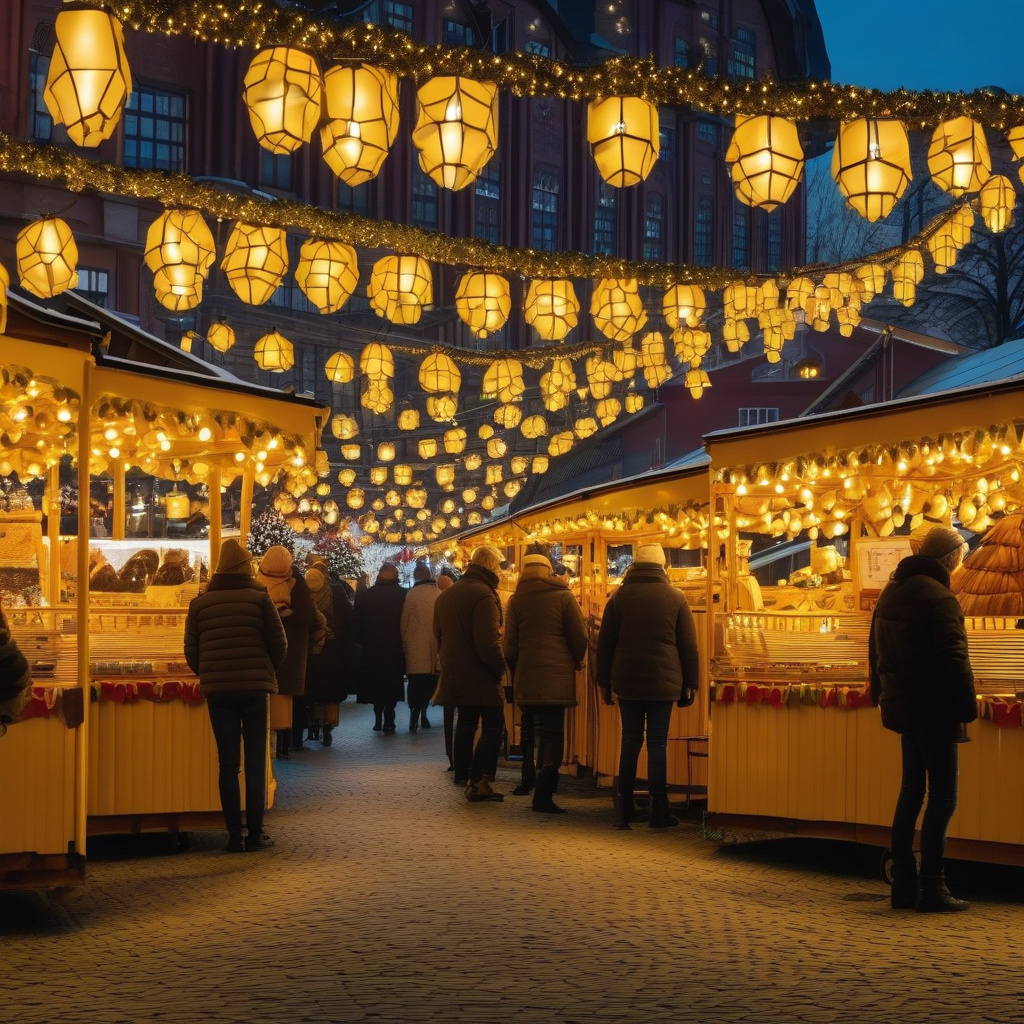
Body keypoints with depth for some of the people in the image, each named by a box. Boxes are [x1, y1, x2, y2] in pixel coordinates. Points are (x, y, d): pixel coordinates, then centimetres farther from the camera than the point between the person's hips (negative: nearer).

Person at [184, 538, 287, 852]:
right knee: (255, 762, 5)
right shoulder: (259, 598, -3)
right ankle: (255, 834, 6)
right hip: (255, 688, -2)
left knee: (228, 764, 5)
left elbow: (191, 651, 4)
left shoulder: (199, 603, 3)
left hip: (217, 690, 2)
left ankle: (234, 836, 4)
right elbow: (279, 644, -2)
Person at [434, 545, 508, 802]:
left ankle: (465, 779, 17)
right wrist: (500, 668, -12)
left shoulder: (445, 595, 13)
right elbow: (488, 642, -23)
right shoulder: (483, 595, -17)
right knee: (493, 726, -3)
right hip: (481, 676, -8)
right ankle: (480, 781, -10)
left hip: (454, 673, 8)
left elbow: (438, 635, 21)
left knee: (465, 725, 14)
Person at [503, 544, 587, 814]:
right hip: (557, 677, -3)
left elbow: (510, 645, 6)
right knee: (552, 733, -3)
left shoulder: (516, 600, 6)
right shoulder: (563, 597, -2)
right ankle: (543, 795, -10)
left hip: (526, 679, 3)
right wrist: (576, 662, 17)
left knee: (532, 729, 17)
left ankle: (529, 779, 23)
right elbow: (580, 637, -2)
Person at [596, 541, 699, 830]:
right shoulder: (675, 598, 1)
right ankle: (658, 812, 2)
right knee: (657, 744, 2)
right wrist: (690, 684, 6)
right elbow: (688, 646, 2)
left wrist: (605, 682, 13)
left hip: (627, 681, 2)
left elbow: (605, 643, 6)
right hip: (663, 682, -1)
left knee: (630, 742, 8)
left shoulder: (619, 597, 4)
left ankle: (623, 811, 7)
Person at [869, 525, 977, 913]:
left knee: (911, 792, 15)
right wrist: (967, 707, -16)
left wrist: (882, 696, 25)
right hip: (933, 710, -9)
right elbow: (954, 660, -21)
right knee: (942, 797, -3)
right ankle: (932, 889, -4)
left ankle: (903, 885, 16)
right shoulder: (939, 598, -16)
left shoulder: (889, 593, 12)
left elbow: (876, 652, 19)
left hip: (901, 707, 9)